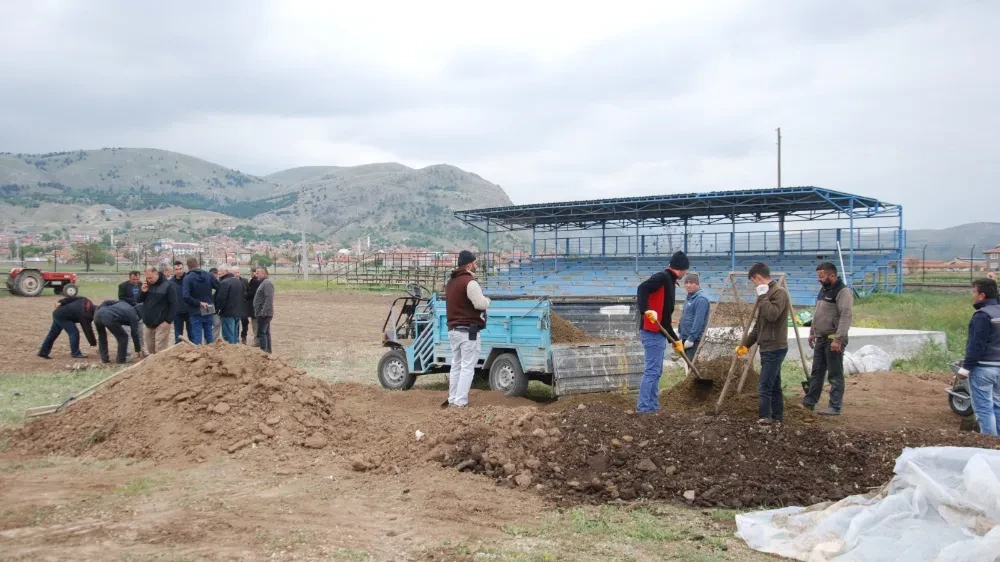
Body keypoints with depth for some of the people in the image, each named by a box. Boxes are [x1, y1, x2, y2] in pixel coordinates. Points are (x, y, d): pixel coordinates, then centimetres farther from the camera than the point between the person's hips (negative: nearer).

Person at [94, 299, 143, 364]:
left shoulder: (122, 303, 34)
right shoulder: (133, 316, 18)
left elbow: (106, 302, 22)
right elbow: (134, 334, 21)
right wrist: (138, 350, 30)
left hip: (98, 314, 6)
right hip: (109, 318, -6)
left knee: (102, 336, 30)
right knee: (123, 337, 16)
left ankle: (104, 358, 29)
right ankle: (121, 359, 18)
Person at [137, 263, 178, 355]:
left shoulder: (167, 285, -11)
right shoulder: (147, 285, 8)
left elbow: (174, 304, -12)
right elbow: (138, 300, 11)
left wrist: (168, 321, -15)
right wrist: (142, 291, -9)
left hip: (161, 324, -6)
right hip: (147, 323, 7)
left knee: (160, 351, -8)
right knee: (150, 348, 14)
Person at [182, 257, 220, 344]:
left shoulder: (188, 278, -12)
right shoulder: (208, 276, 0)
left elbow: (186, 297, -22)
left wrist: (199, 303, -14)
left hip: (196, 313, -4)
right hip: (208, 312, 4)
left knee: (197, 338, 0)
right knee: (209, 336, 13)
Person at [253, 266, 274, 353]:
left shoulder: (267, 283, -15)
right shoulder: (264, 282, 18)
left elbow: (269, 299, -24)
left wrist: (263, 312, -25)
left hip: (264, 314, -11)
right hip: (263, 313, 11)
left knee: (261, 333, -10)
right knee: (266, 333, 14)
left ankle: (264, 351, -10)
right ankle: (268, 351, 19)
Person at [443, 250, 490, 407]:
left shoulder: (450, 282, 14)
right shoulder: (469, 282, -15)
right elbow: (481, 304, -20)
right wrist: (487, 300, 2)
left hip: (453, 329, 9)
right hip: (468, 330, -9)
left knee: (456, 366, 14)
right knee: (467, 367, -5)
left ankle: (452, 400, 16)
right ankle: (460, 402, -8)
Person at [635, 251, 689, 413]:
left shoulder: (669, 282, 21)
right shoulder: (663, 277, -8)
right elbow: (642, 289, -27)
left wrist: (676, 339, 26)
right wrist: (646, 311, -39)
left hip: (658, 333, 10)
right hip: (652, 332, -10)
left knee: (656, 372, 13)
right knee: (652, 371, -10)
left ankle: (653, 407, 17)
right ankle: (643, 408, -10)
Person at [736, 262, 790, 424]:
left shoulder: (779, 292, -12)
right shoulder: (767, 294, 18)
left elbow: (772, 315, -29)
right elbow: (759, 324, 22)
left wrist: (762, 296, -18)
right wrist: (746, 344, 18)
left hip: (774, 348, -10)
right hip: (768, 347, 10)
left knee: (764, 386, -10)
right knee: (773, 385, 12)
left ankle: (764, 418, -7)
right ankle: (777, 417, 17)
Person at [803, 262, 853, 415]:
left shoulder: (843, 292, -15)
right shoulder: (824, 289, 15)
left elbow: (846, 316, -23)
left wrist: (838, 339, -27)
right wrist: (812, 332, 23)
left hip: (833, 340, -9)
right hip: (820, 338, 9)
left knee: (835, 375, -3)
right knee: (816, 372, 14)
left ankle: (835, 408, 1)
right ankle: (809, 401, 22)